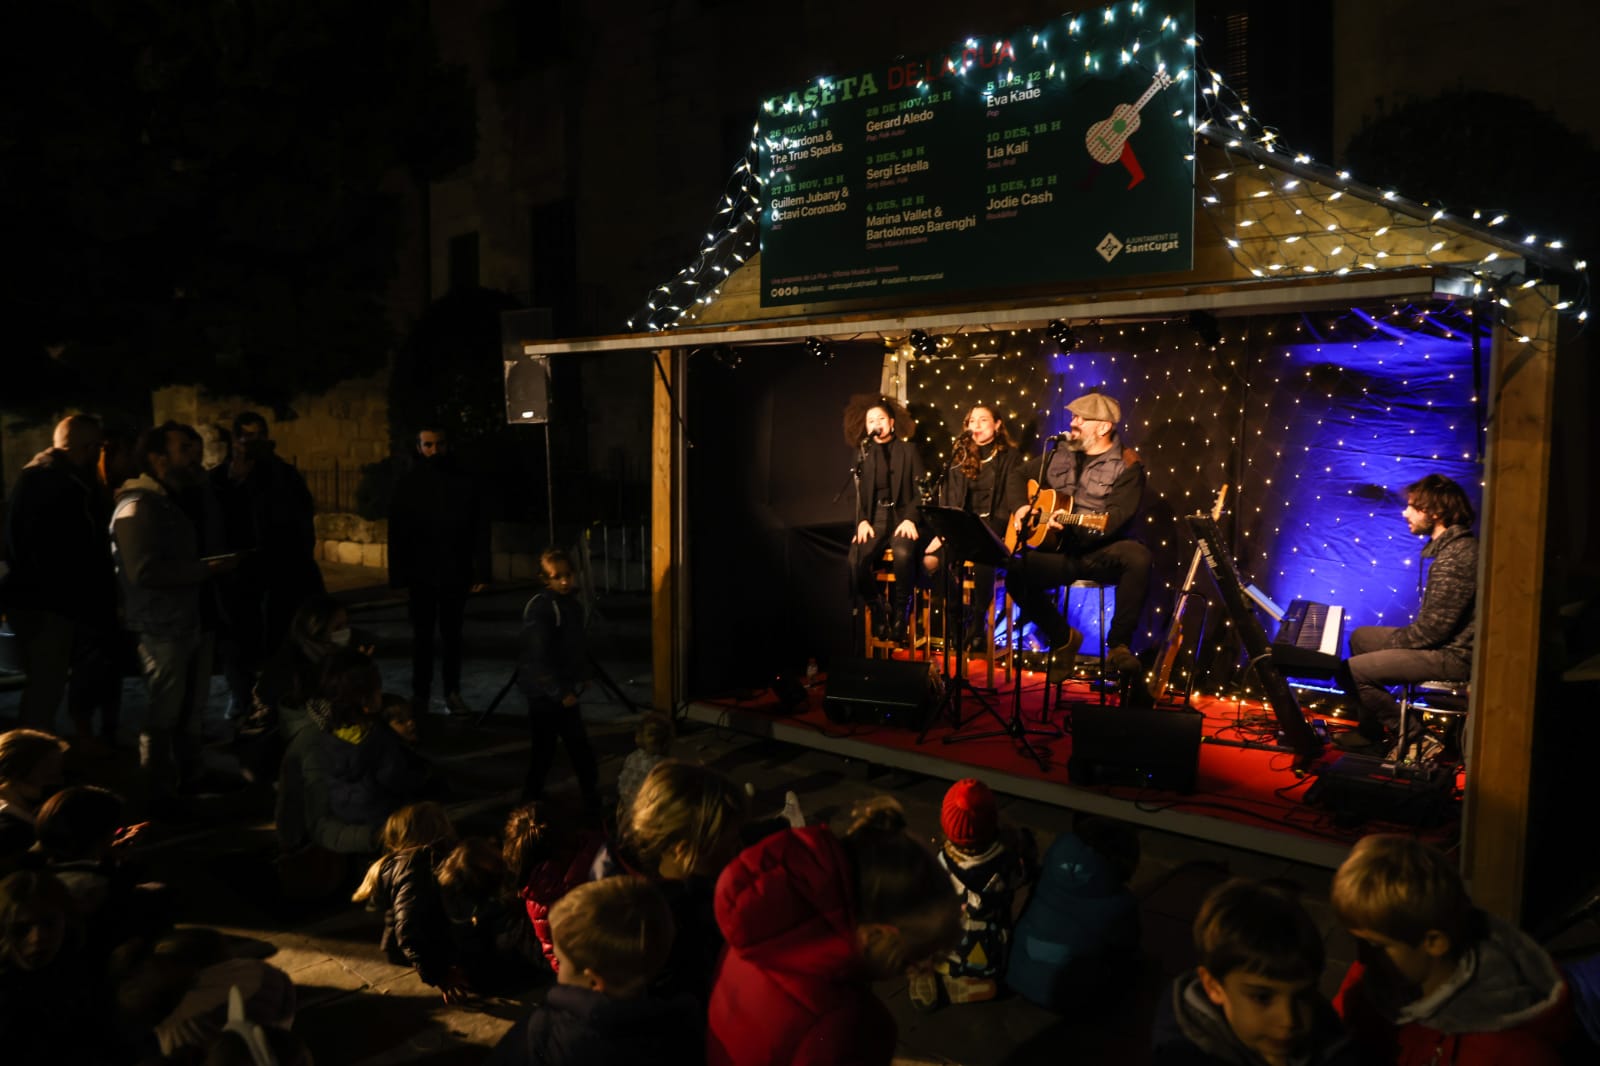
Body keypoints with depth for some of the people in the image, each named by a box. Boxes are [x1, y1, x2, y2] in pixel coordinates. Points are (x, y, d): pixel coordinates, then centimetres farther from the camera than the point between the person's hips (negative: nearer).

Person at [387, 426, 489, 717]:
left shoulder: (463, 483, 1)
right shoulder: (407, 485, 1)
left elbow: (479, 530, -1)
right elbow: (397, 534, -1)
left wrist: (480, 571, -7)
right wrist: (400, 576, -8)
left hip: (454, 574, 0)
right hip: (421, 575, 0)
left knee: (452, 635, 8)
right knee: (422, 636, 8)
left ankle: (452, 692, 16)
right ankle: (420, 693, 16)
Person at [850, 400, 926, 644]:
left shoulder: (907, 450, 12)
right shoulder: (864, 454, 18)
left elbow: (920, 490, 3)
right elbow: (858, 492, 10)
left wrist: (910, 519, -13)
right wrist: (862, 521, -8)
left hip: (901, 516, -2)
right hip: (873, 519, 2)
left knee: (903, 554, -37)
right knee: (856, 558, -30)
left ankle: (900, 611, -14)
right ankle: (878, 610, -7)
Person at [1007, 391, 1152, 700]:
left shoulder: (1126, 465, -4)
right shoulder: (1063, 454, 13)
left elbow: (1116, 517, -16)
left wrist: (1072, 524, -28)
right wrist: (1024, 507, 8)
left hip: (1102, 553, -4)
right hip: (1063, 552, 4)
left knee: (1137, 557, -37)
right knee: (1016, 575, -23)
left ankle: (1119, 644, -21)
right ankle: (1064, 638, 1)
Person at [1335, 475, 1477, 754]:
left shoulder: (1455, 556, -25)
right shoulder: (1450, 545, 10)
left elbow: (1435, 627, -25)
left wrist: (1394, 641, -10)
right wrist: (1399, 636, 7)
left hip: (1453, 655, -11)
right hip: (1444, 641, 11)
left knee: (1350, 671, -15)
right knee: (1360, 637, 22)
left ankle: (1409, 734, 3)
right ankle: (1371, 728, 26)